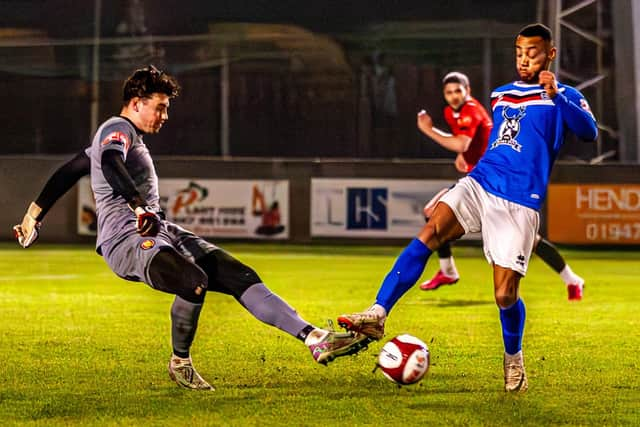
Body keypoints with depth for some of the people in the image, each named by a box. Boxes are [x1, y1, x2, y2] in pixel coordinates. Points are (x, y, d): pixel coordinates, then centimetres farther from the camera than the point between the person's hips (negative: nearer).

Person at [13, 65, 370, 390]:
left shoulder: (121, 134, 27)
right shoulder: (118, 129, -3)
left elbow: (69, 172, 32)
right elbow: (110, 163, -27)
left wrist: (34, 214, 36)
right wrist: (140, 207, -39)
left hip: (162, 233, 10)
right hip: (126, 239, -10)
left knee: (242, 277, -7)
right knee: (195, 281, -37)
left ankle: (316, 339, -17)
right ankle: (180, 363, -12)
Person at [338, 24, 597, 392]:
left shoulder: (563, 97, 5)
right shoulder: (500, 95, 22)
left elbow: (589, 131, -15)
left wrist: (556, 95, -27)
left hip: (520, 202, -4)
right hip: (480, 183, 4)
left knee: (505, 294, -8)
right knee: (429, 234, -23)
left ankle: (514, 360, 20)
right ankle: (378, 314, -30)